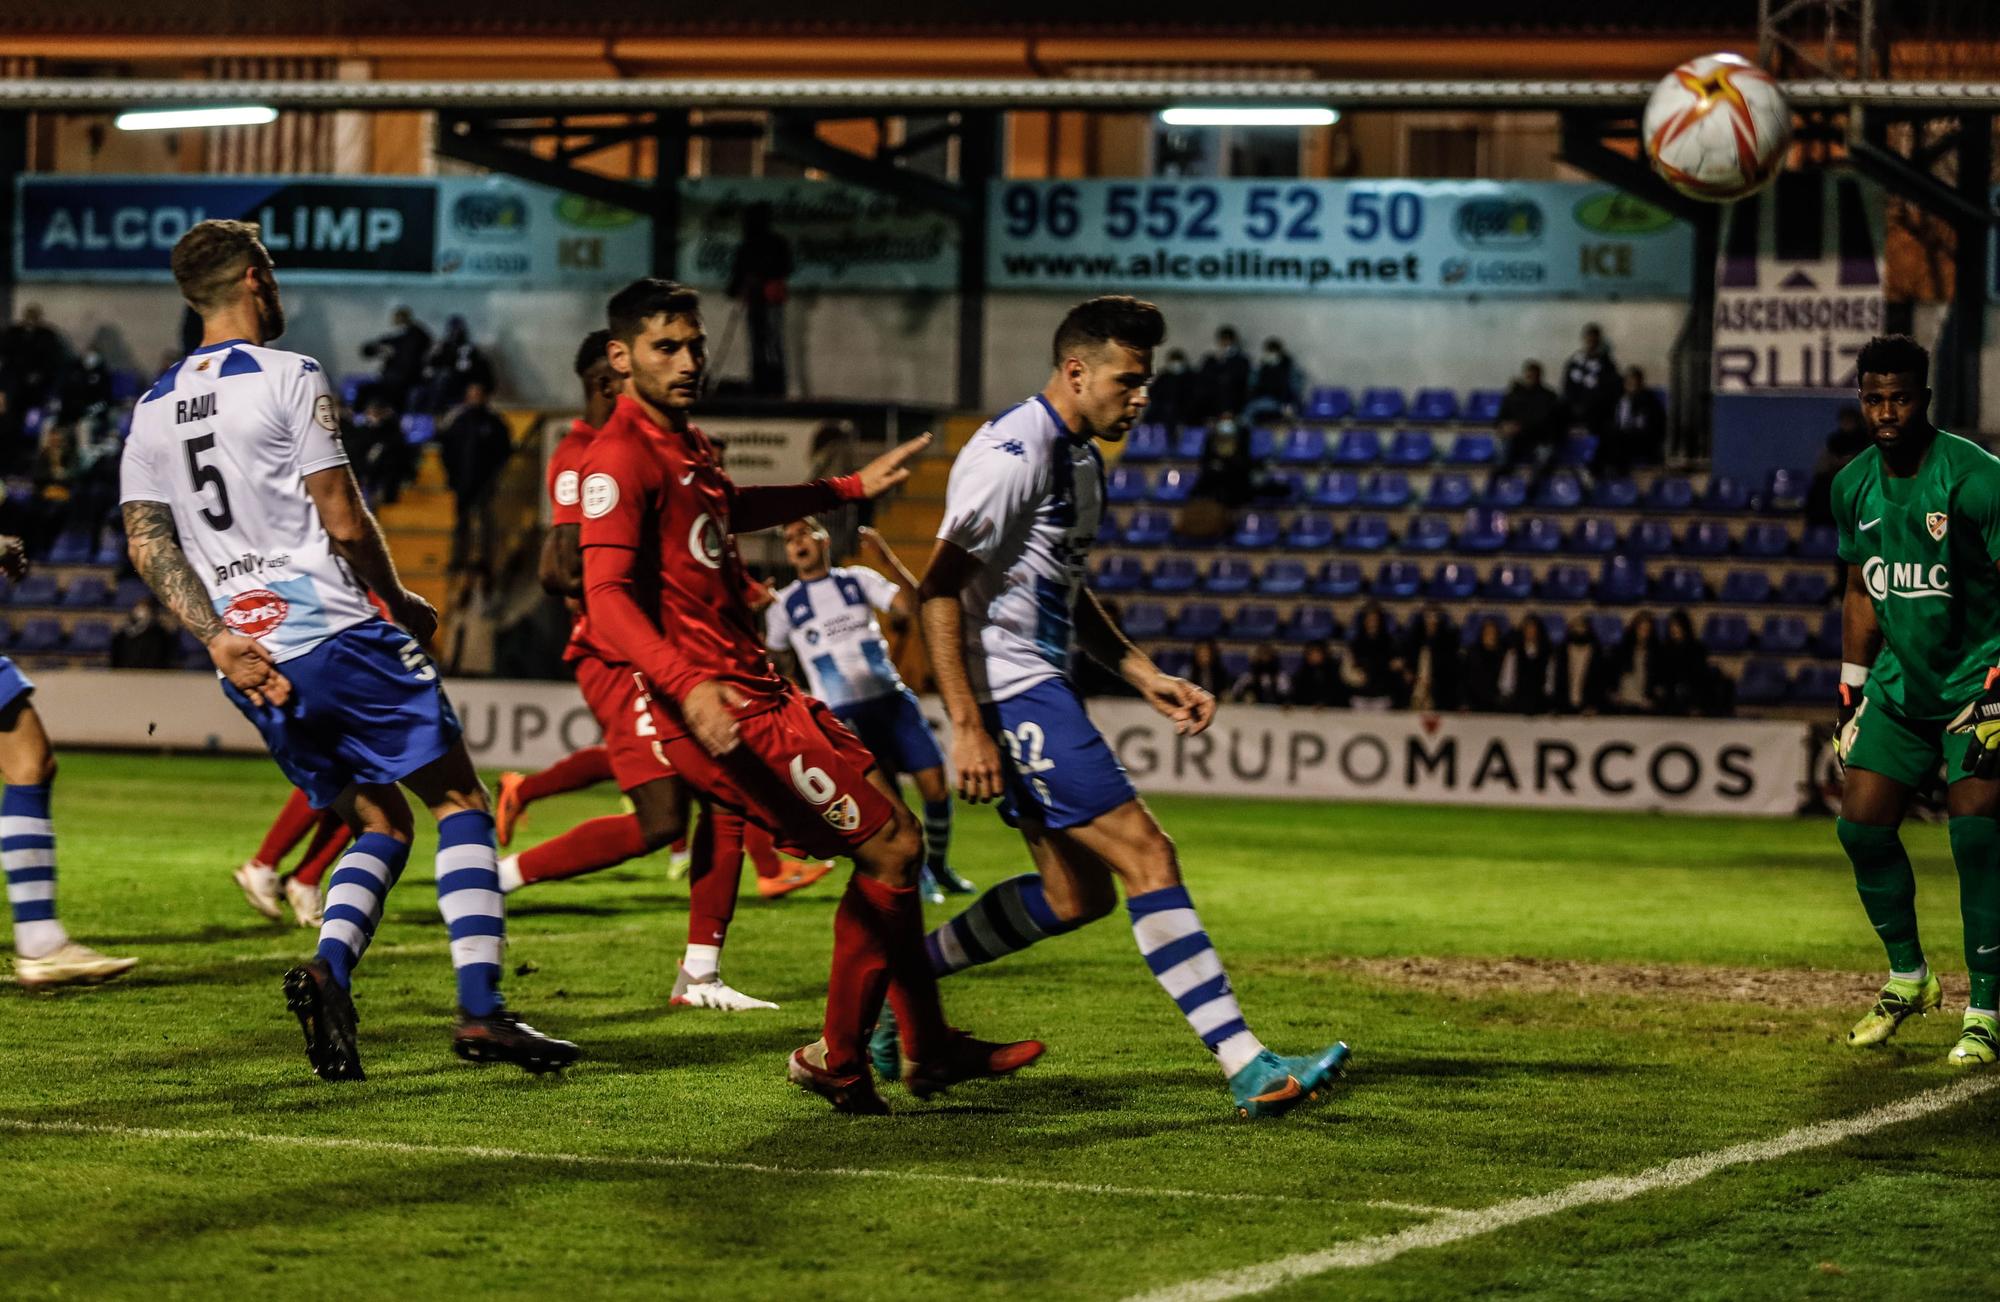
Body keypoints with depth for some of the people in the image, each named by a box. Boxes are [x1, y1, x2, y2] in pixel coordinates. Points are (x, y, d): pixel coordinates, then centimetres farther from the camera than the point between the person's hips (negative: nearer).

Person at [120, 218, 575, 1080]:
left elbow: (146, 542, 6)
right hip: (334, 634, -7)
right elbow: (342, 517, -8)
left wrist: (218, 640, 0)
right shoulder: (289, 378, -5)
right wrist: (401, 603, 6)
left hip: (251, 667, 7)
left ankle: (328, 967, -10)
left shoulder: (151, 410, 13)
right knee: (458, 803, 0)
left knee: (379, 825, 16)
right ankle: (481, 1009, -12)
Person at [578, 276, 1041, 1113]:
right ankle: (837, 1060, 3)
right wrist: (688, 686, -40)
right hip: (722, 709, -10)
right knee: (891, 848, -8)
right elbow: (607, 596, -26)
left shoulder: (684, 441, 16)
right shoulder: (622, 456, -15)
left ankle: (927, 1047, 27)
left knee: (890, 838, 18)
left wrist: (853, 488, 47)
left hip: (755, 689, 10)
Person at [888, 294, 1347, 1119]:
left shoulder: (1079, 456, 15)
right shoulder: (1015, 454, -16)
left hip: (1042, 689, 11)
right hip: (1013, 691, -11)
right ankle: (1248, 1069, -15)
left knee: (1076, 894, 13)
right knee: (1147, 859, -14)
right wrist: (967, 728, -24)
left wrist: (1147, 678, 16)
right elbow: (939, 591, -19)